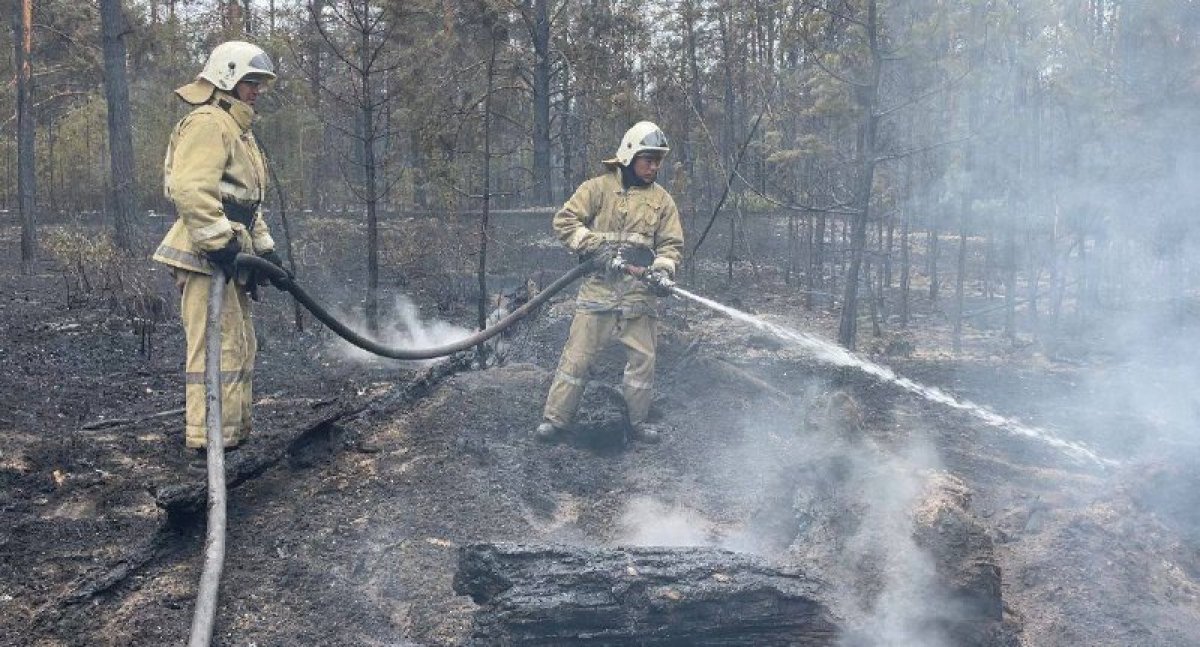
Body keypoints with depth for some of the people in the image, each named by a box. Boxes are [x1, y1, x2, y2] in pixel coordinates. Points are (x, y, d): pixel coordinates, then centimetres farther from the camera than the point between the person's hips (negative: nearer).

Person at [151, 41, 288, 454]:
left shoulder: (237, 130, 25)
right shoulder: (208, 123, -10)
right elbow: (190, 189, -24)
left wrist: (265, 249, 22)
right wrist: (219, 244, -26)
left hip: (228, 259, 11)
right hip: (205, 257, -11)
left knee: (241, 347, 15)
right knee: (218, 346, -12)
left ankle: (234, 432, 23)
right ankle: (210, 442, -10)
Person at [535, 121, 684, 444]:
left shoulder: (662, 200, 10)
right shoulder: (599, 188, 1)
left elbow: (671, 244, 9)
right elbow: (564, 221, -3)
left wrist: (662, 269, -11)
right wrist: (594, 245, -15)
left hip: (640, 293, 3)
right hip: (599, 287, -3)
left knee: (642, 358, 5)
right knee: (577, 354, -1)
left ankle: (637, 420, 21)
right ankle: (555, 418, 7)